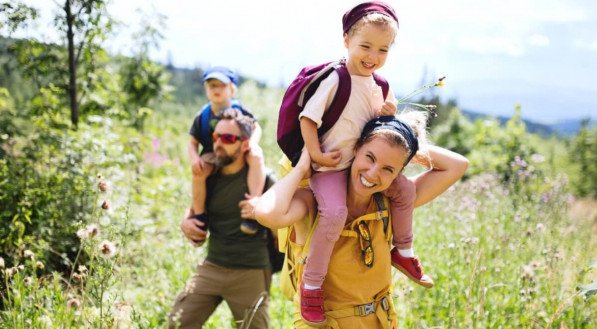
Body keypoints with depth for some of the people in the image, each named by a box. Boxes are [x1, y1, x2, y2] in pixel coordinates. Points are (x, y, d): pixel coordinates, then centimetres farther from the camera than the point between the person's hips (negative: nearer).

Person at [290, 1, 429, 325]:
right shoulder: (335, 81, -18)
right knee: (335, 212, -29)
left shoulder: (377, 85, 7)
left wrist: (388, 114, -4)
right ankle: (311, 284, -15)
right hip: (330, 166, -8)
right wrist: (316, 155, -21)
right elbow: (307, 118, -17)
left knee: (405, 189, 6)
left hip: (364, 162, 8)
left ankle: (403, 252, 28)